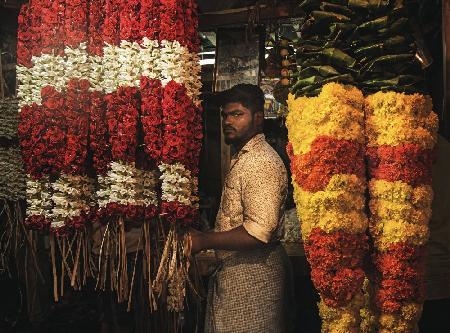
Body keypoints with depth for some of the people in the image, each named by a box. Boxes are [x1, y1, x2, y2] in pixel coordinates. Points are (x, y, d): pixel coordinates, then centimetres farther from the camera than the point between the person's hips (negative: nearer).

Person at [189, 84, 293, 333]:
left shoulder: (263, 162, -18)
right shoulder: (241, 158, 15)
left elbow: (259, 232, -26)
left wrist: (203, 241, -19)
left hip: (252, 274, -10)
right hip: (231, 270, 10)